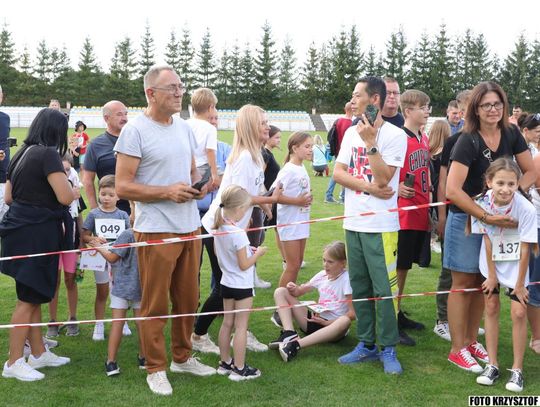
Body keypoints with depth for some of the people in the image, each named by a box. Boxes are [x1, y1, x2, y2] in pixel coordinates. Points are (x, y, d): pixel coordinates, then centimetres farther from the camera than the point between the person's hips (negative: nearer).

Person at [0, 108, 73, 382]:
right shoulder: (47, 154, -15)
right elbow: (65, 197, -21)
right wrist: (71, 187, 0)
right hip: (37, 233, -9)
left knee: (33, 296, 15)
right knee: (28, 299, -1)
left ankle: (39, 353, 25)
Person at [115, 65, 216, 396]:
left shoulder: (185, 128, 12)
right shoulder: (135, 130, -10)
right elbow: (123, 186, -12)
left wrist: (198, 185, 0)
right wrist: (167, 192, -19)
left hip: (190, 228, 7)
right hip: (156, 231, -7)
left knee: (188, 299, 15)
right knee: (155, 304, 3)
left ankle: (182, 357, 31)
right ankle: (156, 368, 17)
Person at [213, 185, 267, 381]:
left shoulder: (219, 229, 0)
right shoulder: (239, 234, -24)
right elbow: (244, 265, -20)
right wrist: (258, 253, -5)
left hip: (226, 283, 8)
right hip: (242, 286, -8)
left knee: (227, 323, 15)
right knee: (241, 327, 1)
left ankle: (225, 363, 25)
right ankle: (239, 369, 8)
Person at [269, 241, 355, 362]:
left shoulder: (346, 279, -11)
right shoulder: (322, 275, 6)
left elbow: (353, 313, -18)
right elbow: (299, 291, 16)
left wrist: (327, 323, -21)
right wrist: (294, 289, -8)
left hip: (332, 326, -6)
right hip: (314, 320, 6)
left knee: (345, 321, -43)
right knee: (280, 292, -2)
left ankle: (296, 344, -47)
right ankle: (290, 334, -24)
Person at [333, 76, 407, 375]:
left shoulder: (394, 135, -8)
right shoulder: (351, 133, 11)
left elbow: (383, 178, -17)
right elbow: (338, 173, 3)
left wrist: (370, 142, -20)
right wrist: (368, 187, -11)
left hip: (380, 226, -6)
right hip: (353, 223, 6)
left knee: (383, 289, -3)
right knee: (359, 287, 12)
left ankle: (388, 349, 10)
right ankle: (366, 344, 24)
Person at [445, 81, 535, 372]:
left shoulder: (511, 135, -1)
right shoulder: (468, 141, -18)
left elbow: (530, 171, 7)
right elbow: (453, 189, -24)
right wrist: (486, 217, -25)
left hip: (498, 217, 6)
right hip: (466, 218, -5)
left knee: (483, 283, 12)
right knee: (463, 283, 2)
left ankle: (472, 341, 26)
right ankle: (458, 349, 11)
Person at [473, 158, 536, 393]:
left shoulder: (526, 208, -27)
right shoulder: (482, 203, -20)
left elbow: (525, 249, -19)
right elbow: (487, 240, -10)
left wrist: (519, 284, -12)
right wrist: (492, 275, -5)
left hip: (515, 266, -2)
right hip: (491, 263, 2)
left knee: (519, 312, -5)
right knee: (491, 308, 7)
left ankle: (517, 370, 9)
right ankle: (492, 365, 18)